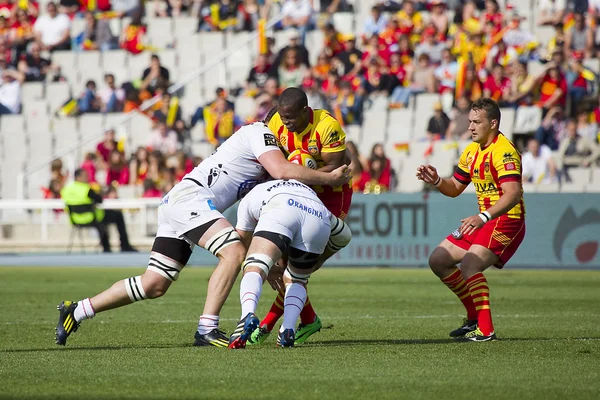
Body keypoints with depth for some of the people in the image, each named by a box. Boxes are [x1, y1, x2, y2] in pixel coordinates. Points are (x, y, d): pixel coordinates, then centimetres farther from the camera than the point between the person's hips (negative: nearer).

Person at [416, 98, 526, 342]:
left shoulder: (504, 151, -19)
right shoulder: (471, 152, 10)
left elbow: (513, 193, -32)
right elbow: (455, 188, 20)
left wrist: (483, 217, -44)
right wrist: (436, 181, -2)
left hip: (506, 220, -10)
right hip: (483, 220, 10)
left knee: (469, 264, -27)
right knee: (438, 260, 9)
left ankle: (485, 330, -24)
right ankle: (475, 318, 17)